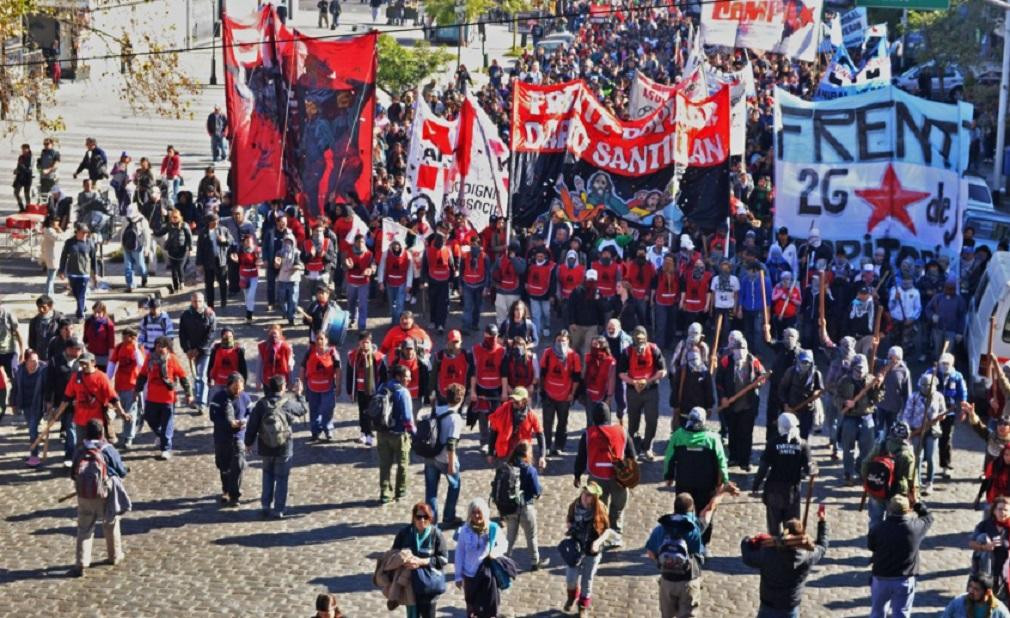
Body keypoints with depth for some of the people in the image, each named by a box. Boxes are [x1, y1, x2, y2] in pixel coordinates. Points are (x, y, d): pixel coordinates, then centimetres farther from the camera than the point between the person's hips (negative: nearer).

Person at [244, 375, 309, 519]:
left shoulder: (261, 404, -6)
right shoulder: (289, 403, -12)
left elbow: (252, 425, -2)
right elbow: (304, 409, 8)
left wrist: (248, 443, 9)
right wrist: (298, 394, 21)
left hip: (265, 448, 2)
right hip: (284, 448, -2)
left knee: (268, 475, 21)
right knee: (281, 478, 7)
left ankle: (265, 506, 20)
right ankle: (278, 510, 7)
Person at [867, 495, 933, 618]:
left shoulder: (878, 528, -13)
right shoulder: (915, 527, -13)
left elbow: (870, 546, 5)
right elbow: (928, 517, 9)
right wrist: (916, 503, 20)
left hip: (881, 579, 1)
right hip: (904, 580, -1)